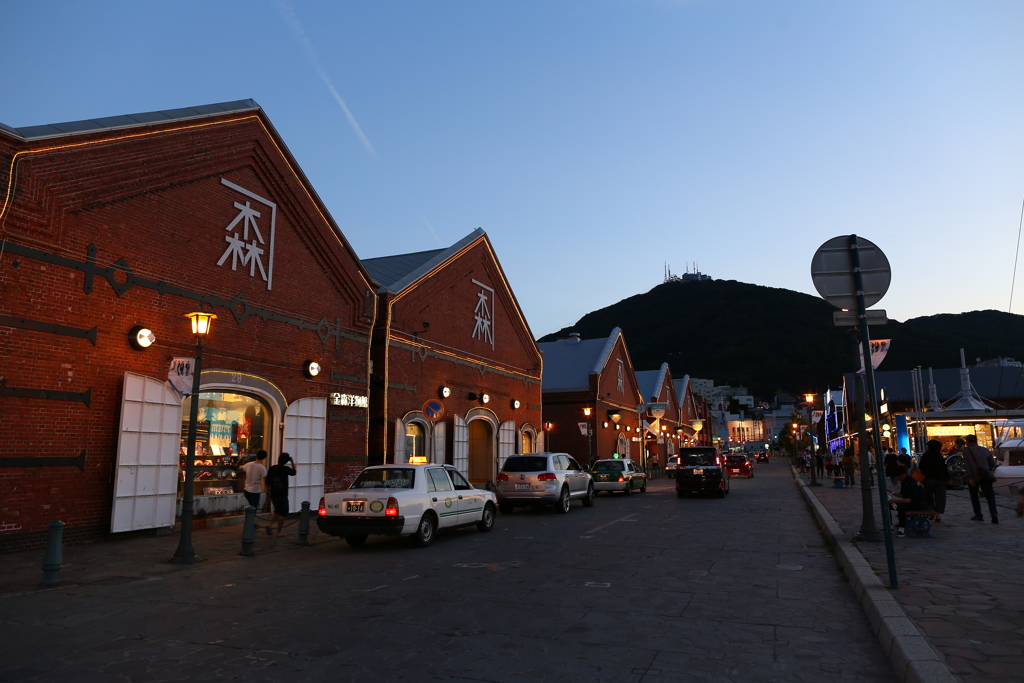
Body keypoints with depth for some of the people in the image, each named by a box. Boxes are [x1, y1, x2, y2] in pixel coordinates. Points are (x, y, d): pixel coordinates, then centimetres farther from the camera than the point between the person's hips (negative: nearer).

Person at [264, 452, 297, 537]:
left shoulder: (272, 468, -1)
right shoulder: (286, 469, -12)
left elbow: (268, 482, 4)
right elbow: (293, 472, 11)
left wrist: (268, 493, 15)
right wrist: (292, 462, 15)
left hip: (273, 494, 5)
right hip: (282, 495, -5)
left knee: (276, 510, 25)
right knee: (283, 513, 6)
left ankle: (270, 524, 7)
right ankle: (279, 532, 9)